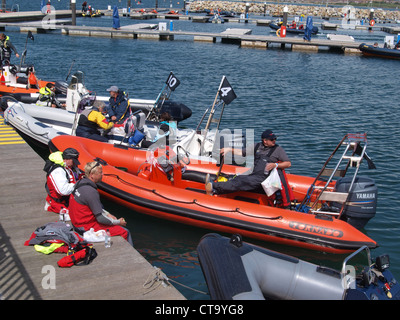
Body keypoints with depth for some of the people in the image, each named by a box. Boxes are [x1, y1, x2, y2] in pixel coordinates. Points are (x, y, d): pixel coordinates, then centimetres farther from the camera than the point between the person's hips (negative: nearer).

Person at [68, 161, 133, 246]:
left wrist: (107, 214, 11)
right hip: (87, 227, -10)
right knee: (125, 232, -9)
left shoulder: (80, 182, 3)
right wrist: (118, 222, -8)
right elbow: (101, 218, -23)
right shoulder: (90, 191, -27)